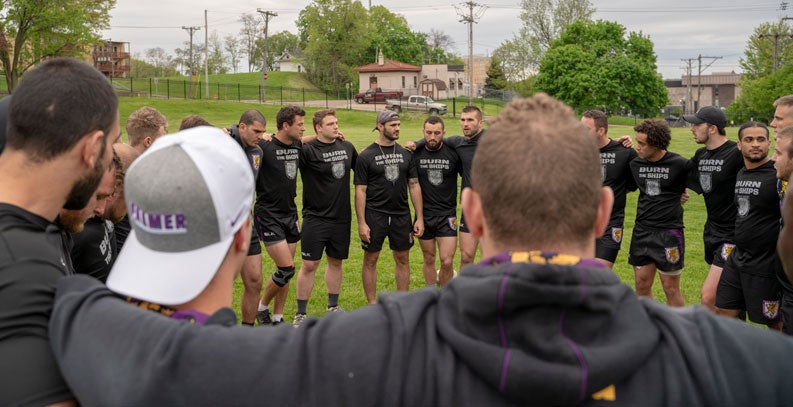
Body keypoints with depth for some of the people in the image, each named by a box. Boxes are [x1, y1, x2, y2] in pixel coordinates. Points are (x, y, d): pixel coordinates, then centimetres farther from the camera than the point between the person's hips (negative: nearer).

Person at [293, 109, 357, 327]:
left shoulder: (347, 147, 7)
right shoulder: (308, 150, -11)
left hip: (342, 217, 5)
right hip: (315, 217, -5)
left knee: (336, 262, 16)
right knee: (309, 265, -3)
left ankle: (333, 306, 32)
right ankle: (301, 313, 9)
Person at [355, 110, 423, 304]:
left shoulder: (406, 154, 7)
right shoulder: (366, 156, -4)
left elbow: (414, 186, 8)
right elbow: (360, 191, -6)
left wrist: (420, 217, 2)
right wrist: (361, 223, -11)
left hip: (401, 215, 4)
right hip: (374, 215, -3)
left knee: (403, 259, 10)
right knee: (370, 260, 4)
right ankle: (372, 304, 17)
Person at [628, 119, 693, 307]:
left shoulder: (679, 164, -10)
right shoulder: (635, 164, 4)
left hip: (669, 231, -4)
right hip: (642, 231, 5)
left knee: (671, 288, 3)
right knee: (642, 286, 9)